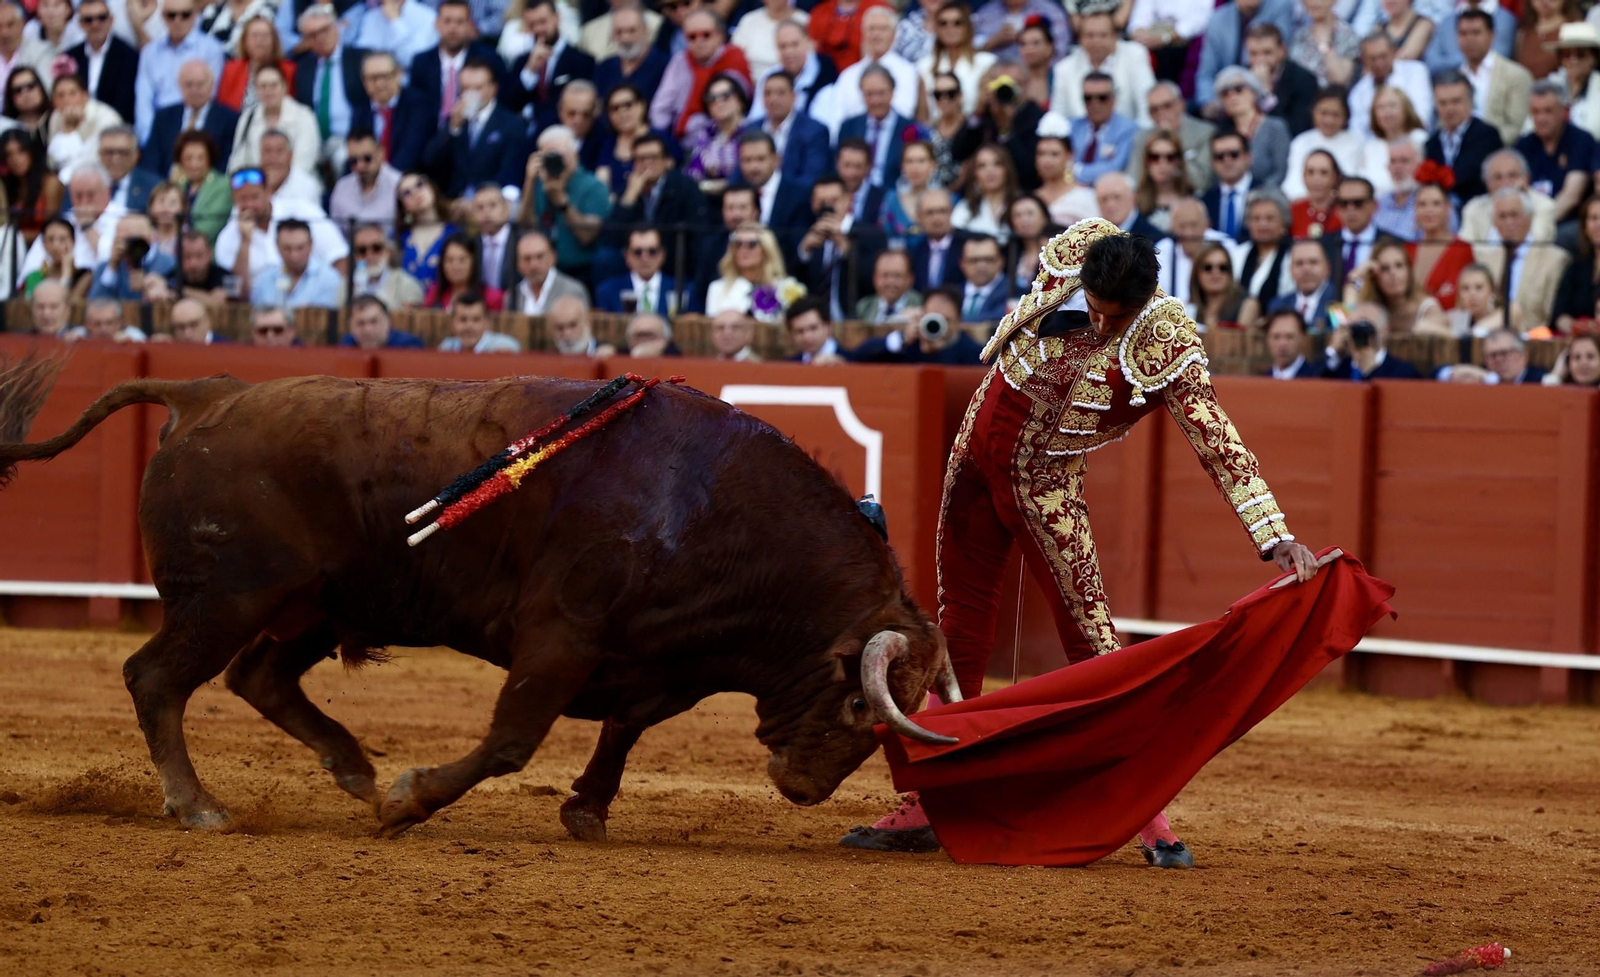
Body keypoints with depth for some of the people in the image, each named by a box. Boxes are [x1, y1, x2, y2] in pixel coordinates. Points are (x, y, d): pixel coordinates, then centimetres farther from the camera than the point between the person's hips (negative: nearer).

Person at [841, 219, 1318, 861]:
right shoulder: (1075, 250, -12)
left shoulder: (1166, 344, -24)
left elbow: (1218, 444, -27)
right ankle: (928, 807, 19)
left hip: (1046, 489, -4)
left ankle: (1149, 816, -11)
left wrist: (1276, 537, -33)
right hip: (976, 453, 4)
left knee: (1087, 629, -13)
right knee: (959, 633, 10)